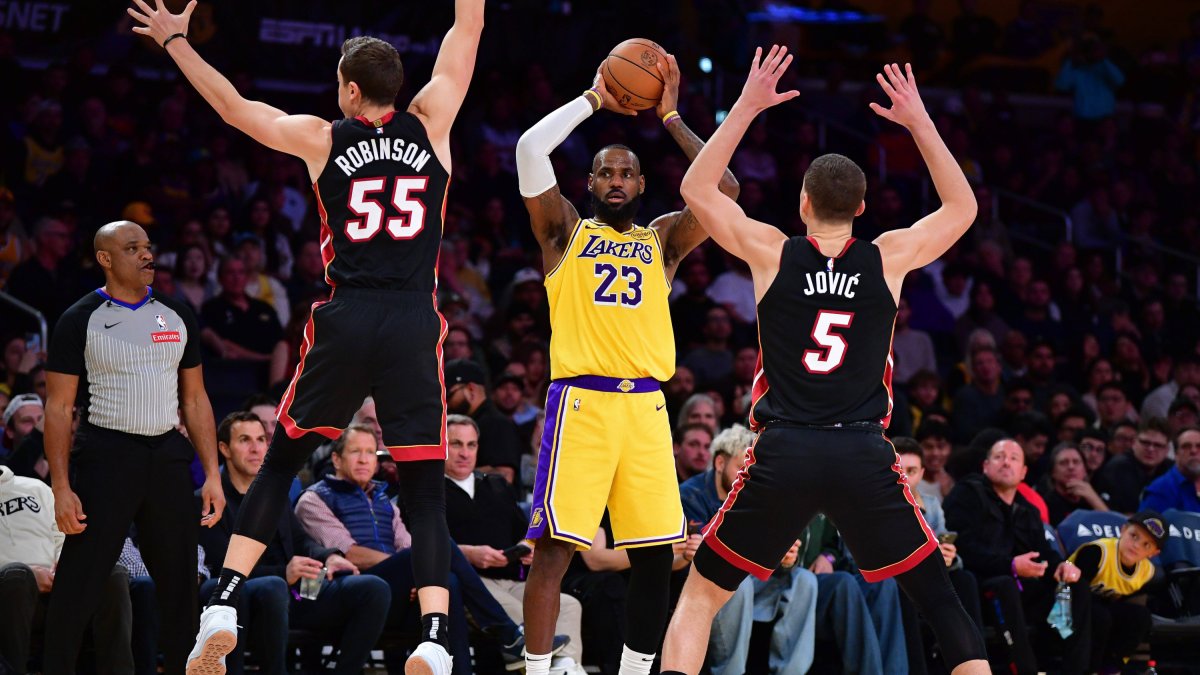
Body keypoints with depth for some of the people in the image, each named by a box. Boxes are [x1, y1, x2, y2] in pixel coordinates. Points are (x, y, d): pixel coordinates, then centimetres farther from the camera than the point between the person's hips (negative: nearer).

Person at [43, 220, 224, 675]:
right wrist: (61, 487, -12)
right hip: (105, 454, -4)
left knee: (180, 582, 8)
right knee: (78, 587, -7)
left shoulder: (177, 316, 11)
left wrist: (212, 474, 7)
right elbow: (59, 409, -4)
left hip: (167, 456, 5)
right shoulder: (81, 320, -3)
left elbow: (195, 400, 15)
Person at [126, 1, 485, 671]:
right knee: (426, 491, 1)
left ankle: (224, 608, 5)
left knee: (280, 463, 15)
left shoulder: (322, 139, 5)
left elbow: (234, 107, 16)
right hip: (415, 326, 0)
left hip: (345, 320, 0)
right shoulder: (429, 124, 5)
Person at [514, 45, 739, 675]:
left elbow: (724, 188, 4)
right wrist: (594, 100, 4)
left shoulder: (663, 238, 18)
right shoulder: (566, 228, 11)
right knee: (555, 544, -10)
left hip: (645, 404, 3)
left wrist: (670, 115, 7)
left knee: (654, 552, 4)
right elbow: (531, 148, -3)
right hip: (580, 399, -3)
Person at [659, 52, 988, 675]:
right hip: (864, 458, 0)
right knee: (941, 602, 9)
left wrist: (747, 108, 15)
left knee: (700, 596, 13)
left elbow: (696, 189, 15)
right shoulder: (889, 258, 4)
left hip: (783, 455, 0)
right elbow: (963, 208, 21)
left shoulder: (771, 253, 3)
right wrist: (920, 123, 20)